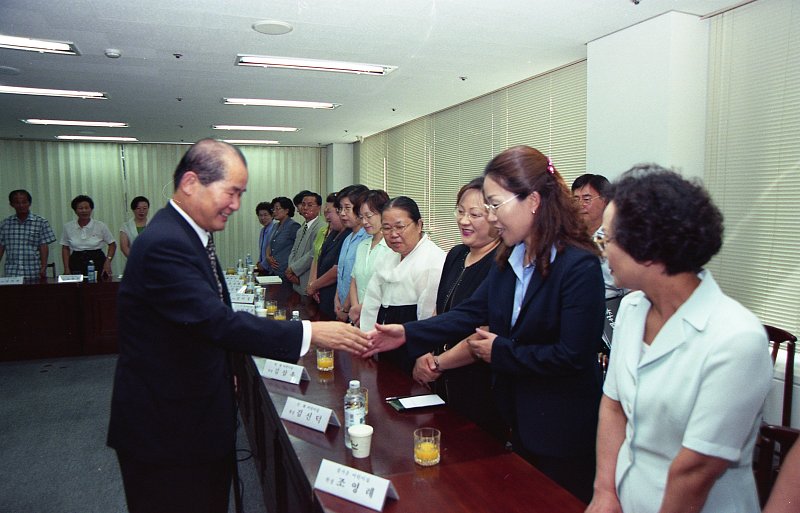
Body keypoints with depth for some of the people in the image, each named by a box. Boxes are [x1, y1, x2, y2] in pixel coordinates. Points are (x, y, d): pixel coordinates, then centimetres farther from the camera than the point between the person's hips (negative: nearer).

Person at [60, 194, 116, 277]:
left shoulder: (100, 226, 1)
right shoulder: (68, 227, 6)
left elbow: (112, 245, 6)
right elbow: (65, 248, 12)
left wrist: (108, 261, -7)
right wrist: (66, 268, 4)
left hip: (97, 263, -1)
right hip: (76, 264, 1)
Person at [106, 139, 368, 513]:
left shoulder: (187, 234, 7)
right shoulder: (164, 244, -26)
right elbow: (218, 322, -33)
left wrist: (222, 371, 18)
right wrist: (310, 333, -32)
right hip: (165, 428, -9)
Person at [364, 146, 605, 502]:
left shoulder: (580, 266, -22)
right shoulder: (509, 259, 2)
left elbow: (573, 356, -25)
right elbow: (470, 313, 0)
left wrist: (500, 351, -17)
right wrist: (407, 334, -6)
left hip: (565, 433, -7)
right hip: (519, 419, 8)